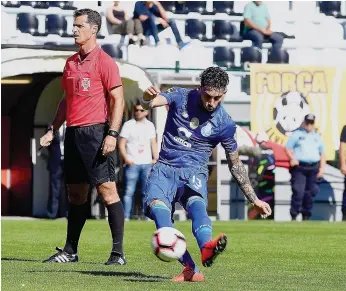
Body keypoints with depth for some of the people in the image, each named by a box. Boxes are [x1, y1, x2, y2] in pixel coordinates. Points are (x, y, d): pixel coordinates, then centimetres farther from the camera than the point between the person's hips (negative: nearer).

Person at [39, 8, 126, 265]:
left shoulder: (104, 62, -6)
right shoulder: (71, 62, 16)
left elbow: (118, 100, -10)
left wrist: (112, 134, -18)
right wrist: (53, 130, 19)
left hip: (95, 132, -7)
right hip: (73, 133, 7)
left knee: (107, 190, -9)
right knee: (75, 194, 10)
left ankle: (118, 252, -7)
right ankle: (70, 251, 15)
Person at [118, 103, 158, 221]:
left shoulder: (150, 125, 14)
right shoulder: (128, 125, 2)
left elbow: (153, 143, 19)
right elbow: (122, 144, -1)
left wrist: (155, 158, 7)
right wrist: (126, 158, -13)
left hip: (147, 163, 3)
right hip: (132, 163, -3)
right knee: (129, 191, -6)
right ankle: (126, 216, -6)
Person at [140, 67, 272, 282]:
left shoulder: (224, 124, 2)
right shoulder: (181, 97, 2)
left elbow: (235, 164, 13)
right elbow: (151, 101, -14)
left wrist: (254, 200, 11)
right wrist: (149, 97, -41)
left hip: (193, 172, 0)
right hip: (165, 167, 0)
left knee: (197, 204, -36)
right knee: (156, 206, -32)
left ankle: (206, 247, -67)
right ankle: (191, 269, -45)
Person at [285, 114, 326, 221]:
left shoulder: (317, 137, 18)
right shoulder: (297, 134, 7)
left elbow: (322, 153, 20)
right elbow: (288, 148, 3)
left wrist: (322, 168, 10)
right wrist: (292, 158, -15)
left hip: (313, 168, 4)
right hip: (299, 167, -4)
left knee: (310, 193, 5)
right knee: (298, 192, -14)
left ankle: (306, 216, 14)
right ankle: (294, 216, -12)